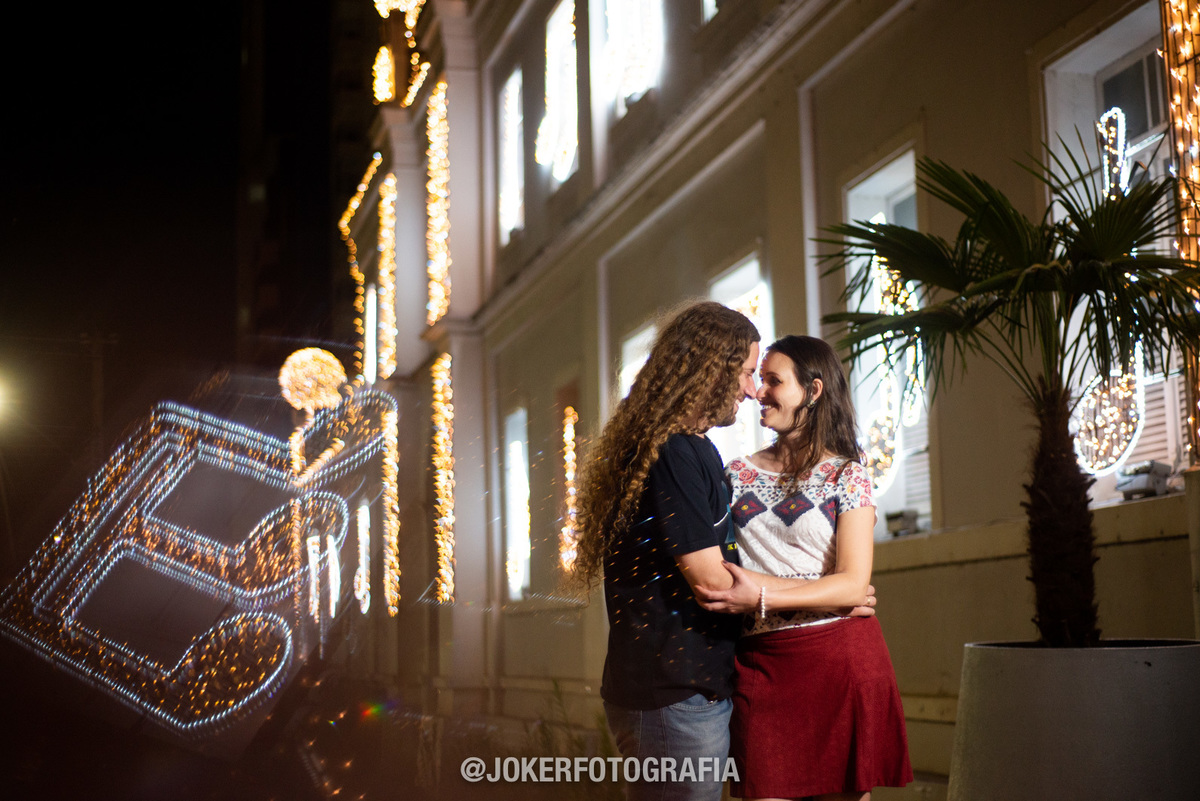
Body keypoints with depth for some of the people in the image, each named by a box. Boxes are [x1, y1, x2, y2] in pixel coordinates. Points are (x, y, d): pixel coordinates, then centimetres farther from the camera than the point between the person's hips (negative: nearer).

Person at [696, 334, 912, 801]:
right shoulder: (737, 474, 12)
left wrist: (760, 597, -21)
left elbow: (854, 585, -9)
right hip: (761, 667, 2)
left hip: (839, 662, -2)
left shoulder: (846, 474, 2)